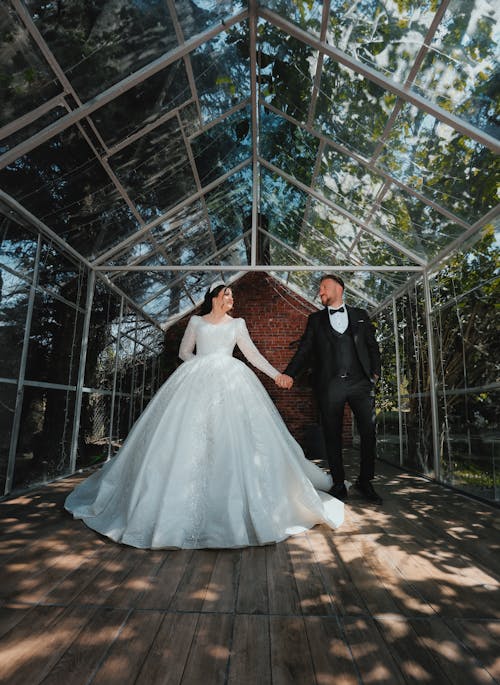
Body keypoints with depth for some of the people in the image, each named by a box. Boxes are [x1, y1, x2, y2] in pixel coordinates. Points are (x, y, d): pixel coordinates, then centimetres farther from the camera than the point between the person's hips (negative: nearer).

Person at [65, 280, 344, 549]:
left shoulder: (237, 323, 17)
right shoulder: (196, 321, 15)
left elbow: (253, 353, 14)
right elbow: (184, 351, 17)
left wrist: (275, 373, 6)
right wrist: (202, 364, 0)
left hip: (230, 380, 1)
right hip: (198, 381, 0)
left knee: (232, 436, -9)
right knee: (191, 435, -8)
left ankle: (236, 502, 0)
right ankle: (184, 501, 1)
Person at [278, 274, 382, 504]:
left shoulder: (360, 315, 16)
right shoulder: (315, 319, 14)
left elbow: (372, 345, 14)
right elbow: (305, 350, 5)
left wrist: (375, 372, 0)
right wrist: (289, 373, -8)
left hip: (360, 382, 1)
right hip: (329, 385, 0)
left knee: (369, 431, 2)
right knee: (332, 436, 5)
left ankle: (365, 481, 20)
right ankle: (338, 484, 19)